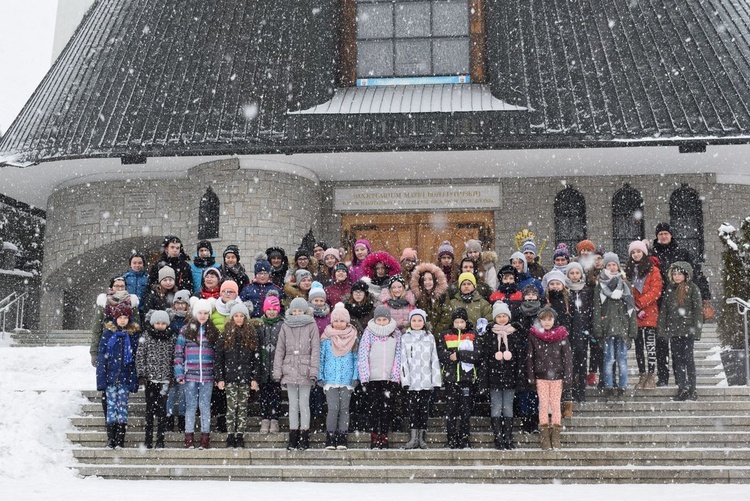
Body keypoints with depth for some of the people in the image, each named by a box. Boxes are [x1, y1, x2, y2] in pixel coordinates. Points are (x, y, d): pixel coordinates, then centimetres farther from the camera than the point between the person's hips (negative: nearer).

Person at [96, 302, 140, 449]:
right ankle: (110, 439, 7)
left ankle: (120, 440, 6)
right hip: (110, 376, 0)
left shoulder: (134, 334, 3)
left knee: (122, 407, 2)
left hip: (125, 377, 0)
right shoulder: (108, 333, 3)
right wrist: (101, 379, -5)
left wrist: (135, 380, -2)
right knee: (111, 405, 2)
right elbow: (101, 356, 1)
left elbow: (137, 357, 3)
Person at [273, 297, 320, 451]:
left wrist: (313, 370, -11)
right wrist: (277, 370, 2)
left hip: (305, 370, -3)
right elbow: (280, 350, 9)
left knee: (304, 404, -1)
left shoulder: (311, 326, 1)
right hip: (289, 369, 3)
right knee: (293, 405, 7)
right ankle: (293, 437, 11)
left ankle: (304, 438, 4)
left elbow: (315, 349, -2)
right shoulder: (285, 326, 8)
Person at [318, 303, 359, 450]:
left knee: (344, 409, 4)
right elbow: (321, 358, 6)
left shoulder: (353, 338, 6)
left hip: (347, 379, 1)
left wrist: (355, 377, 0)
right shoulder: (326, 338, 3)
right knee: (333, 408, -9)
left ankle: (342, 439, 9)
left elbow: (356, 358, 7)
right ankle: (330, 439, -2)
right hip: (330, 378, -1)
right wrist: (320, 376, 1)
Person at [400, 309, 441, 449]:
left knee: (424, 409, 3)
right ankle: (413, 438, 1)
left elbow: (434, 360, 7)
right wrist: (405, 379, -9)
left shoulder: (430, 337, 10)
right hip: (412, 381, -1)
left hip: (426, 380, 1)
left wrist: (436, 380, 0)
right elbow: (403, 360, 1)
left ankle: (422, 438, 7)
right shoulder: (405, 338, 7)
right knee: (412, 409, -1)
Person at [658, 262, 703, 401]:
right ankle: (682, 388, 9)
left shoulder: (693, 289, -3)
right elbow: (663, 309, 11)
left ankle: (691, 390, 3)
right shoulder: (670, 289, 11)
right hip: (674, 329, 5)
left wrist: (696, 330, -12)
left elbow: (698, 310, -6)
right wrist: (662, 329, 5)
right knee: (676, 358, 4)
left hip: (687, 329, -5)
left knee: (687, 358, -3)